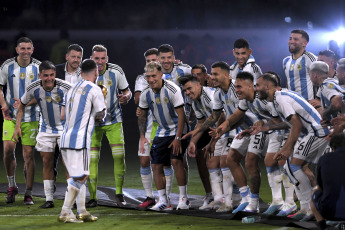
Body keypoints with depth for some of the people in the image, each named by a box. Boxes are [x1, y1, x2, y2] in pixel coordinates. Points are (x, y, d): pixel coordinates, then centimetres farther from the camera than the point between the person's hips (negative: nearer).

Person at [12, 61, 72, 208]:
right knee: (47, 162, 3)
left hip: (65, 127, -3)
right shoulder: (34, 88, -15)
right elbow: (22, 105, 4)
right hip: (46, 128, 3)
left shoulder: (65, 88, -24)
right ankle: (49, 199, 9)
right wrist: (17, 126, -2)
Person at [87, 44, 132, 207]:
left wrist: (126, 97, -18)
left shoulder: (116, 72, -8)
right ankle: (93, 197, 3)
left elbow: (126, 91, 5)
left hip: (114, 120, 0)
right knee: (92, 158, -5)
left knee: (119, 156, -6)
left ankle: (119, 194, 8)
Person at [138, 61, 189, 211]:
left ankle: (183, 198, -10)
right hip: (161, 132, 6)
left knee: (176, 160, -21)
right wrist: (142, 137, 0)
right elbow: (142, 116, 9)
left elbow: (181, 115, -18)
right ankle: (163, 201, 9)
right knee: (156, 165, -1)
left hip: (177, 130, -6)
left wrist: (178, 138, -20)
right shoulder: (146, 94, -5)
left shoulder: (172, 90, -21)